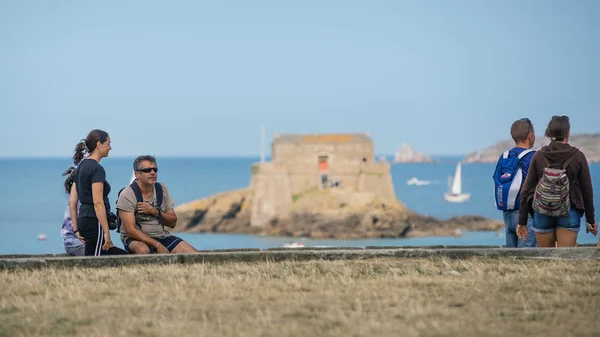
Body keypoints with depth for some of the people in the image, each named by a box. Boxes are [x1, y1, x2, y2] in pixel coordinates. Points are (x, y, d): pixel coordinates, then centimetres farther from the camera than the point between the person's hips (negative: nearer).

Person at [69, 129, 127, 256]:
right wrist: (106, 231, -19)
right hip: (95, 222, -9)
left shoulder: (81, 166, 15)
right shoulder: (96, 169, -12)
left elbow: (72, 202, 15)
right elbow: (98, 202, -20)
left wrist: (77, 230, 17)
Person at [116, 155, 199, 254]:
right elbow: (130, 230, -18)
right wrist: (158, 245, -25)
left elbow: (173, 223, 7)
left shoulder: (162, 189, 5)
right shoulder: (127, 195, -12)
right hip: (136, 239, -5)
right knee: (143, 249, -41)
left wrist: (154, 211, -13)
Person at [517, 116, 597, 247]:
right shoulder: (578, 156, -4)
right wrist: (590, 220, 11)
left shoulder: (538, 156, 0)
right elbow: (587, 190, 0)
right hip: (569, 214, -2)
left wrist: (522, 221, 5)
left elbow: (527, 189, 0)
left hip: (542, 213, 2)